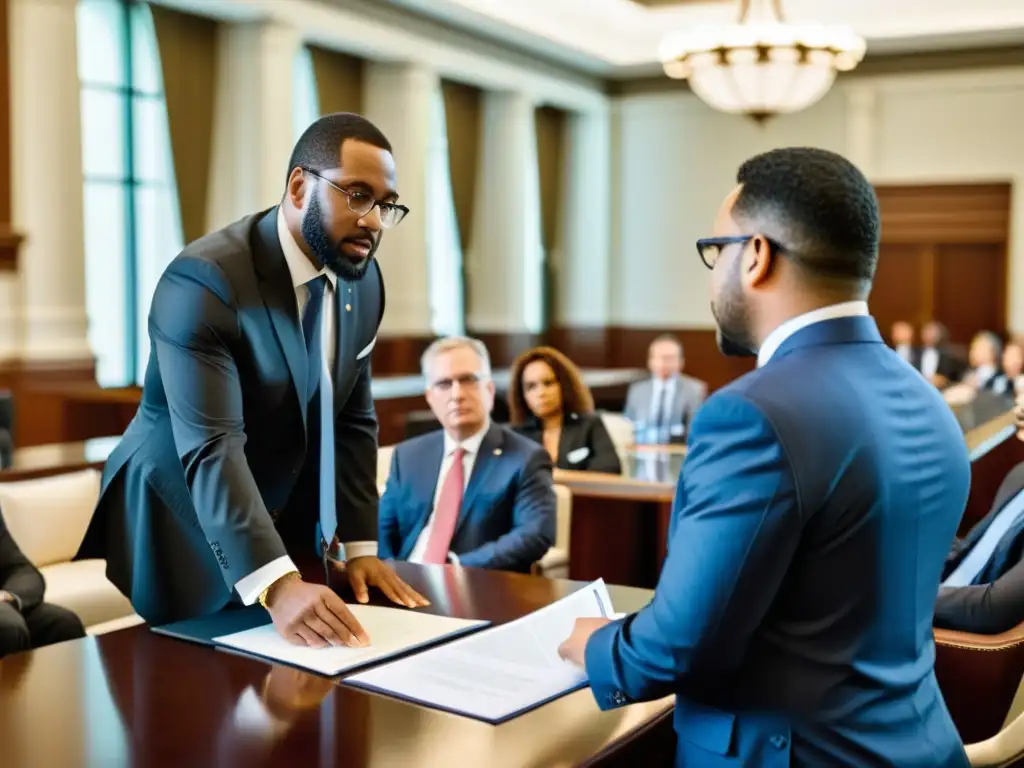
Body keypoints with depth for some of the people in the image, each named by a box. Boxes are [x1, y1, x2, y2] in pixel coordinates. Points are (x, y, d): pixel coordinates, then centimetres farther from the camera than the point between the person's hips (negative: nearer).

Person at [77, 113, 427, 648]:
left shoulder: (364, 279, -2)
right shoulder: (204, 281, -25)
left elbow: (353, 421, 4)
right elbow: (212, 449, -33)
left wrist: (360, 545, -3)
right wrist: (276, 585, -42)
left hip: (289, 530, 6)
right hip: (184, 530, -6)